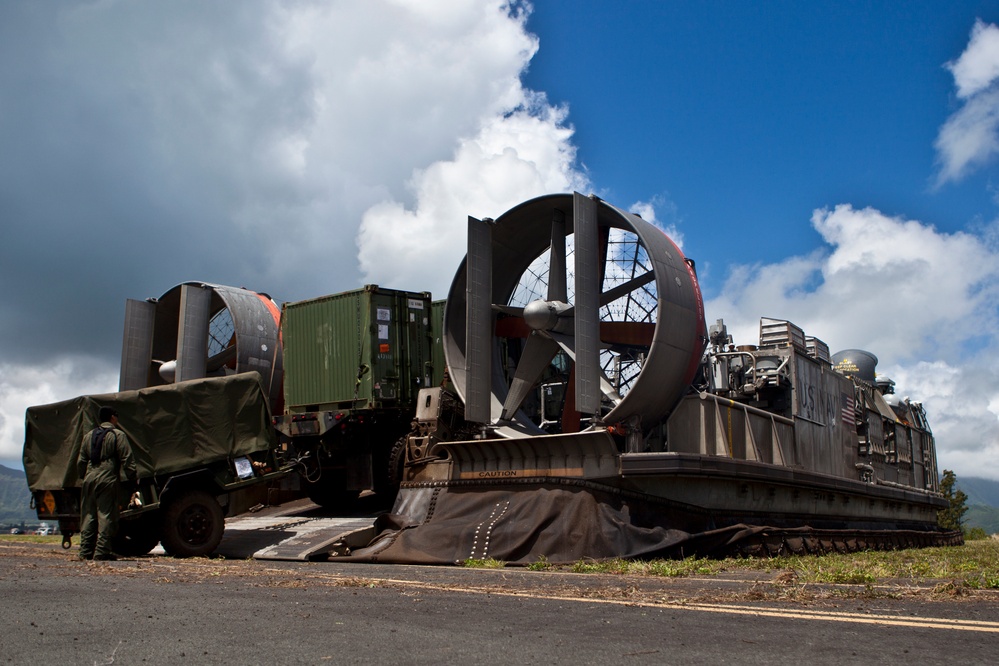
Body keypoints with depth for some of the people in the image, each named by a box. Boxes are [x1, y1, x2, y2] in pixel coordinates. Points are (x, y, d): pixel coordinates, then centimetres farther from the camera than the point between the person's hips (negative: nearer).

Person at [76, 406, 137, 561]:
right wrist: (131, 479, -4)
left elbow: (81, 461, 18)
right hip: (108, 480, -6)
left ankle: (85, 552, 12)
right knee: (106, 515, -4)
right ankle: (101, 552, -6)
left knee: (88, 515, 10)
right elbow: (127, 460, -8)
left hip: (90, 479, 6)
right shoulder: (117, 435, -3)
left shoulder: (88, 436, 16)